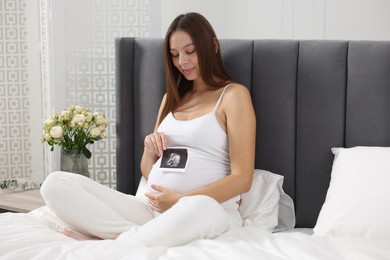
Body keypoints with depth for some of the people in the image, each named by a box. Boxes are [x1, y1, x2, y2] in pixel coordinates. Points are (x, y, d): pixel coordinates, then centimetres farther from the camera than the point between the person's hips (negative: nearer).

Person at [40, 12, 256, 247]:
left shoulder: (234, 95, 4)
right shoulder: (173, 97, 22)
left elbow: (242, 179, -5)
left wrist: (181, 200, -15)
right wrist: (150, 150, 0)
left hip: (211, 211, -5)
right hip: (152, 210, 6)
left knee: (200, 208, -45)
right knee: (56, 183, -10)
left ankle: (113, 242, -24)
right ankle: (139, 235, -25)